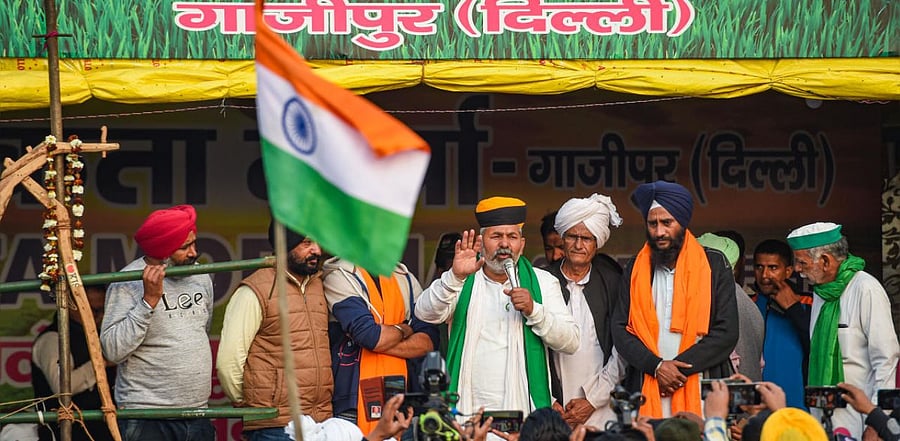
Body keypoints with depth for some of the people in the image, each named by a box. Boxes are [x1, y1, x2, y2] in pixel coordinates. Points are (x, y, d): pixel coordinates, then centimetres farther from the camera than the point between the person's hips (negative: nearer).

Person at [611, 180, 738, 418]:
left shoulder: (715, 265, 5)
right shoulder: (636, 269, 12)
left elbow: (727, 332, -1)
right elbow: (620, 330, 7)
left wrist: (679, 367, -9)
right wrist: (656, 366, -9)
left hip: (702, 394, -2)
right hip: (648, 394, 2)